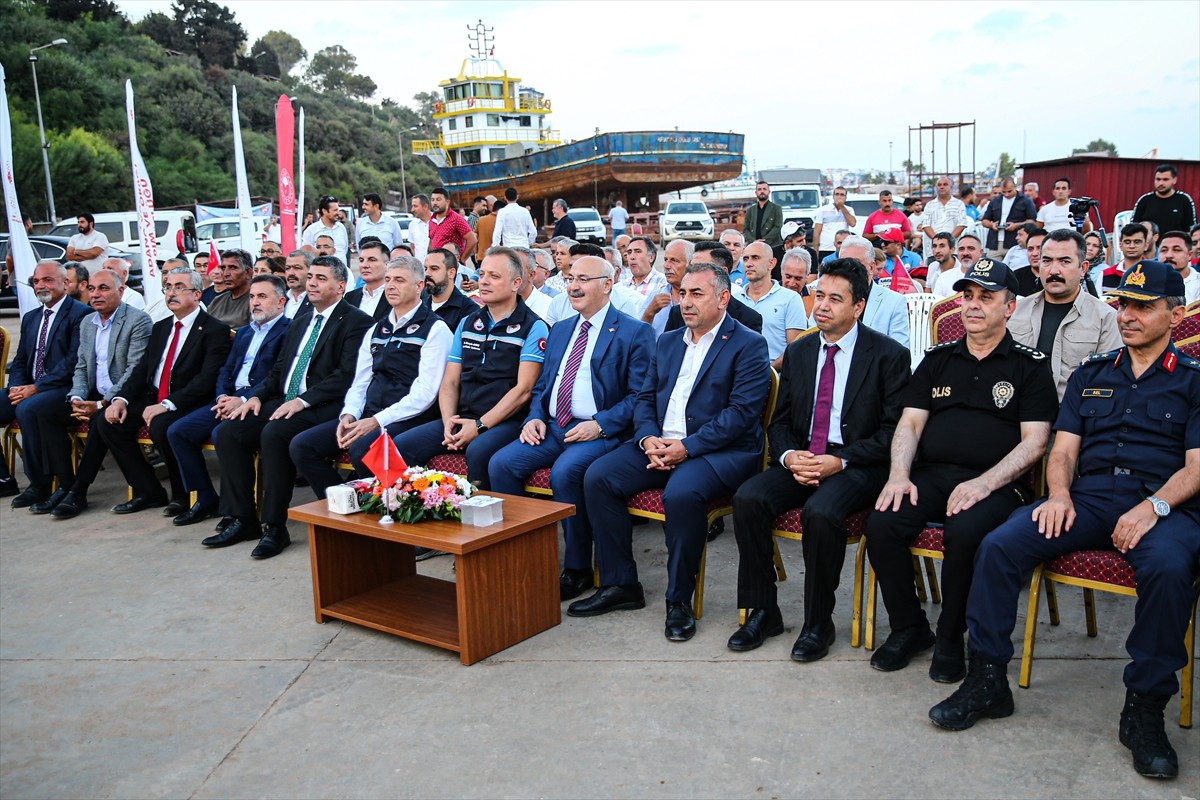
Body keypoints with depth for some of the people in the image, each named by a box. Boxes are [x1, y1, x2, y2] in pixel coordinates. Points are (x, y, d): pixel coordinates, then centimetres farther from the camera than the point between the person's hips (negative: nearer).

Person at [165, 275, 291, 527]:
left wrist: (244, 400, -20)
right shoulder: (243, 332, 25)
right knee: (176, 430, -4)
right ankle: (205, 498, 4)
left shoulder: (289, 330, -2)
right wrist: (222, 397, -1)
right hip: (229, 400, 9)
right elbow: (225, 371, 21)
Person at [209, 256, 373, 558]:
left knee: (274, 434, -32)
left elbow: (346, 376, -14)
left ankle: (274, 527, -22)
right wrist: (256, 396, 5)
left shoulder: (355, 322, -3)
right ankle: (242, 519, -2)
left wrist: (302, 400, -20)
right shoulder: (300, 323, 24)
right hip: (284, 402, 8)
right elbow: (278, 370, 24)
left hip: (321, 408, -8)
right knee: (228, 432, -10)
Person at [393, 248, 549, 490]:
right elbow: (451, 382, 15)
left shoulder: (533, 327, -2)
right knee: (402, 445, -13)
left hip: (506, 422, -6)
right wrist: (449, 422, -4)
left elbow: (523, 389, -10)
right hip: (462, 418, 6)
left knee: (478, 451, -36)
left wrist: (480, 425, -15)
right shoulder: (467, 323, 17)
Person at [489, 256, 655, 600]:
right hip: (552, 427, 7)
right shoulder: (559, 330, 21)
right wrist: (535, 417, 3)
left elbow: (639, 396, -8)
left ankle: (577, 569, -15)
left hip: (600, 432, -6)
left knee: (565, 471, -33)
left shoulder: (635, 333, -1)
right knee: (501, 463, -16)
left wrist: (600, 425, -19)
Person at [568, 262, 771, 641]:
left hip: (720, 450, -6)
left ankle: (679, 600, -16)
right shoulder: (667, 342, 19)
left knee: (681, 493, -35)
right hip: (660, 445, 7)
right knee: (597, 476, -13)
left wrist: (686, 447, -19)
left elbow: (741, 412, -13)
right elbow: (644, 398, 16)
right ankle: (619, 584, -2)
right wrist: (648, 438, -6)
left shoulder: (749, 345, -3)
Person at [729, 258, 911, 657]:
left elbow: (893, 430, -6)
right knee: (747, 498, -22)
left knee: (820, 512, -34)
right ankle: (762, 612, -7)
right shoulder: (797, 353, 13)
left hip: (858, 464, -5)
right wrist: (788, 455, -8)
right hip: (800, 459, 5)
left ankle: (818, 623, -14)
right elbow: (779, 421, 15)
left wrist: (839, 461, -18)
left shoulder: (889, 355, -2)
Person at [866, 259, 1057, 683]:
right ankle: (909, 627, 0)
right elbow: (909, 423, 11)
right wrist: (899, 476, -8)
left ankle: (950, 638, -8)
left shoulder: (1030, 366, 7)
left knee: (964, 533, -34)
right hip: (930, 474, 4)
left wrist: (983, 484, -17)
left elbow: (1034, 442, -1)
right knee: (881, 524, -24)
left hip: (995, 483, -3)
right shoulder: (938, 359, 18)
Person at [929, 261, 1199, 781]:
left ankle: (1144, 709, -19)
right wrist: (1059, 493, -7)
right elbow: (1063, 450, 14)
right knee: (999, 545, -22)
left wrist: (1154, 506, -18)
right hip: (1086, 498, 3)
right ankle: (987, 680, -12)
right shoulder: (1090, 375, 21)